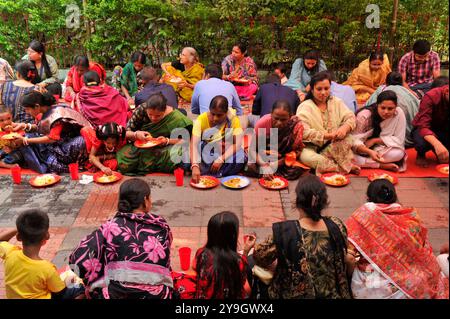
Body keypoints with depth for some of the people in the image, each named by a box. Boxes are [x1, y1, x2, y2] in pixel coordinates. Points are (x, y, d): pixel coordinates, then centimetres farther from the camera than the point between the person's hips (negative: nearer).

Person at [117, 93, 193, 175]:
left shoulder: (176, 118, -17)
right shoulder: (142, 110, -12)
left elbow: (185, 140, -10)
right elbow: (126, 133, -6)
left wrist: (168, 141, -27)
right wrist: (136, 134, -28)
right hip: (138, 148, 1)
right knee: (123, 165, -30)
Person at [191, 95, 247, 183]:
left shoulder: (233, 119, -15)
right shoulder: (201, 120, -19)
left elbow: (238, 143, -22)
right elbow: (194, 144, -28)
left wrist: (221, 159, -34)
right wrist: (195, 166, -43)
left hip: (226, 154, 1)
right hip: (205, 156, -1)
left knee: (241, 156, -31)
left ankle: (205, 173, -21)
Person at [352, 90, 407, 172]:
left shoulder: (399, 113, -16)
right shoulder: (364, 115, -21)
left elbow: (399, 140, -11)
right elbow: (355, 140, -24)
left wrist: (374, 140, -21)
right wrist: (370, 152, -43)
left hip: (381, 149, 1)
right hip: (363, 150, -1)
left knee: (398, 153, -30)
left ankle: (363, 162, -17)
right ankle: (383, 165, -21)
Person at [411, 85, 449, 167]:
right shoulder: (431, 97, -27)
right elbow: (423, 126, -35)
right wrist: (437, 144, -53)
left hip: (444, 129, 3)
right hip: (424, 129, -3)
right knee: (422, 144, -37)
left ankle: (441, 154, 8)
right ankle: (421, 155, 0)